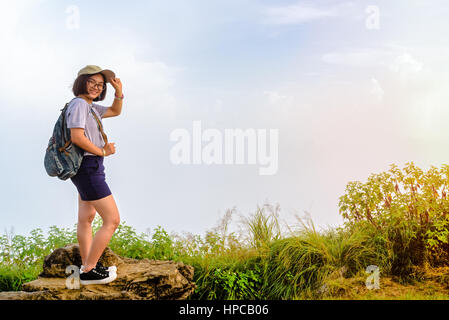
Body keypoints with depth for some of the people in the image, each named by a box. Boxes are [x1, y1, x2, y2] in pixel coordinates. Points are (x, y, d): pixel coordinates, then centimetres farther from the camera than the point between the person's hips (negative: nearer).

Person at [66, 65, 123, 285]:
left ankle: (88, 266, 31)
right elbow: (77, 137, -25)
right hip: (88, 168, -11)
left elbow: (115, 111, 26)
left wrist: (119, 91, 8)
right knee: (112, 220, -8)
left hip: (88, 169, 11)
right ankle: (88, 272, -2)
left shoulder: (90, 106, 13)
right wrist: (103, 152, -14)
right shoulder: (79, 104, -15)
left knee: (86, 218, 18)